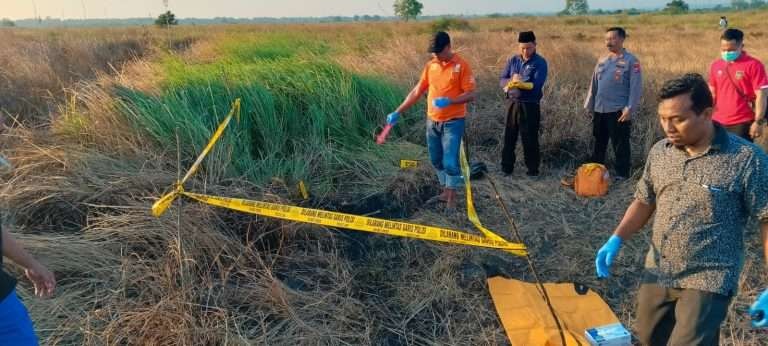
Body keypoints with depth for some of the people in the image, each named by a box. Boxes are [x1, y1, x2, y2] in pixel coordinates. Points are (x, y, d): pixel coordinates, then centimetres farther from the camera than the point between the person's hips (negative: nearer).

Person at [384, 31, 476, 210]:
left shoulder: (461, 65, -11)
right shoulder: (430, 66, 5)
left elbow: (470, 95, -12)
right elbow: (417, 92, 8)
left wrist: (449, 101, -27)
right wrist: (398, 112, 4)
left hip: (453, 122, -5)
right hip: (432, 122, 6)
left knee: (450, 161, -6)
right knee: (436, 160, 13)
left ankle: (452, 198, 9)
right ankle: (446, 191, 31)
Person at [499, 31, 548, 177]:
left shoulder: (540, 62, -7)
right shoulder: (513, 60, 7)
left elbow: (536, 85, -18)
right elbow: (502, 81, 1)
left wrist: (517, 83, -19)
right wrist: (512, 80, -20)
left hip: (530, 106, -4)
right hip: (512, 104, 4)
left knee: (530, 139, 3)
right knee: (509, 137, 9)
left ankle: (533, 169, 17)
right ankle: (506, 167, 20)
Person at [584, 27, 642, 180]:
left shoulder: (631, 61, -6)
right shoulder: (602, 60, 12)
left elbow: (636, 87, -10)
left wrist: (629, 109, -17)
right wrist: (589, 106, 14)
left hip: (618, 111, -6)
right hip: (599, 110, 6)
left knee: (620, 145, 2)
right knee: (599, 143, 15)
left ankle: (622, 175, 12)